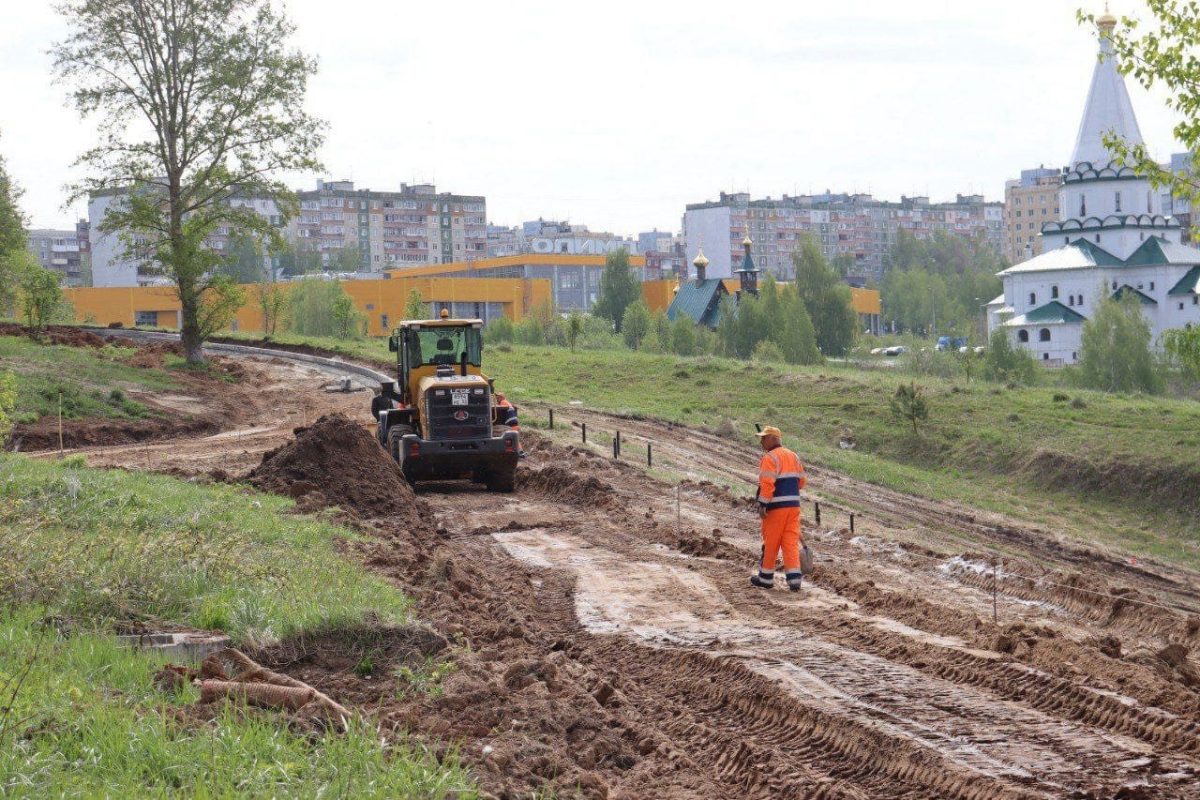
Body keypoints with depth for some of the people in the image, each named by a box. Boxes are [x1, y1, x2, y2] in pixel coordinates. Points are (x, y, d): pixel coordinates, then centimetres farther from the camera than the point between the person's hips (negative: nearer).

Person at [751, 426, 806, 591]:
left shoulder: (770, 458, -11)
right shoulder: (793, 456, 13)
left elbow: (767, 483, -20)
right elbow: (802, 481, 17)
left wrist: (762, 505, -20)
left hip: (776, 506, -6)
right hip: (794, 504, 6)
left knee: (770, 543, 5)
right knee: (791, 541, 4)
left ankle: (766, 578, 16)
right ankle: (794, 579, -5)